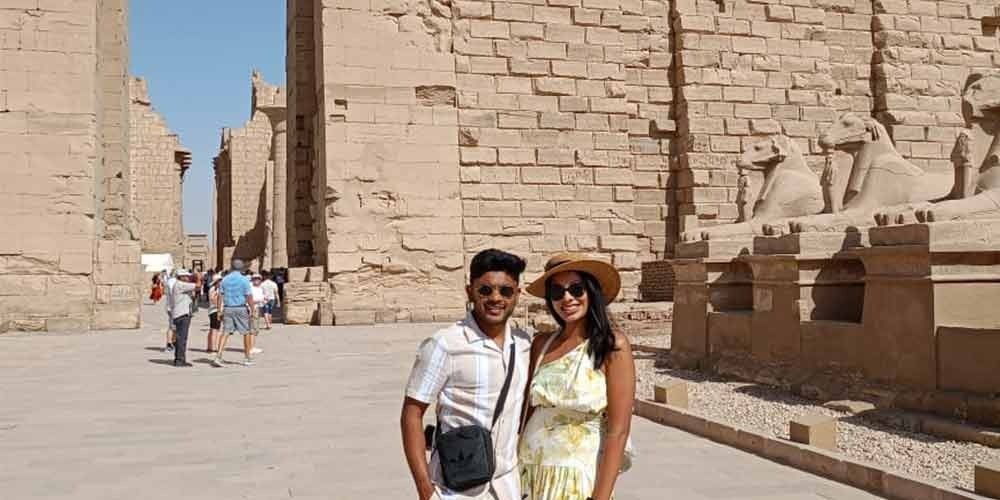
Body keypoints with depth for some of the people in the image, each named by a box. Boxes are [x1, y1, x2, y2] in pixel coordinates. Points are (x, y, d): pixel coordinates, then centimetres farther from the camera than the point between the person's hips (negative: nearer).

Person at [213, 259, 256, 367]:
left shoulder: (225, 279, 7)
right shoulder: (244, 280, -6)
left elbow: (220, 296, 5)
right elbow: (249, 297, -10)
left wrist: (219, 311, 8)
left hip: (227, 309, 3)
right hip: (241, 308, -3)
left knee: (225, 333, 1)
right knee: (246, 333, 10)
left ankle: (218, 357, -12)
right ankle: (248, 358, 17)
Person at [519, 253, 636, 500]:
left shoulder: (613, 345, -11)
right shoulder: (540, 345, 1)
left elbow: (618, 431, -13)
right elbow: (528, 411, 7)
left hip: (578, 477, -4)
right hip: (530, 473, 4)